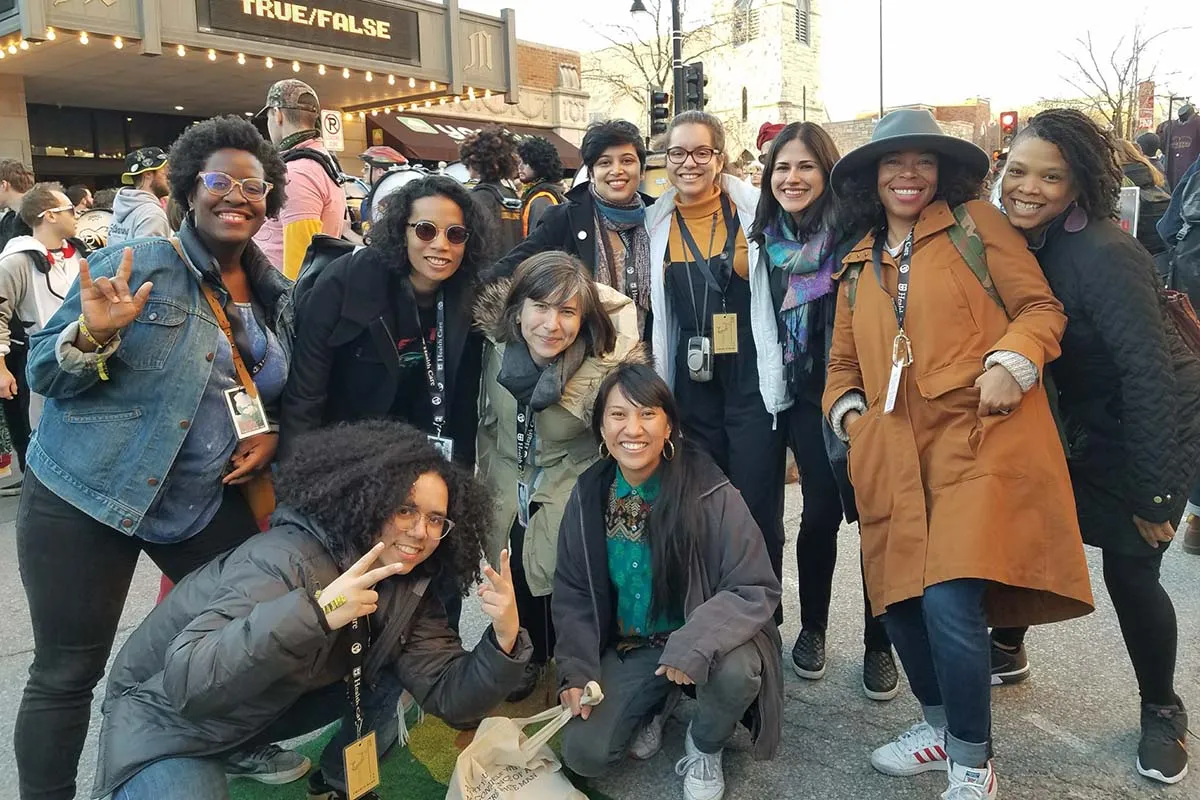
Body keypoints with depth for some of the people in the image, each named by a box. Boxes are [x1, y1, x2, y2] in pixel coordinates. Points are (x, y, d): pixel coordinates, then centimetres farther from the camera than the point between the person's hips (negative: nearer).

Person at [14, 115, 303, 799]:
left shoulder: (279, 296, 5)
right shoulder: (135, 266, -11)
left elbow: (283, 391, 19)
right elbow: (43, 373, -9)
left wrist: (272, 436, -1)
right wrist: (93, 334, -29)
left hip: (206, 502, 5)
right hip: (84, 500, -5)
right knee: (67, 673, 1)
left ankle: (237, 745, 38)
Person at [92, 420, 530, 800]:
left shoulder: (406, 589, -10)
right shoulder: (287, 562, -32)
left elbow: (450, 696, -13)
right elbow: (186, 681, -42)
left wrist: (504, 640, -31)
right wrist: (312, 613, -52)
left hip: (267, 706, 7)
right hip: (166, 717, -6)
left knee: (391, 673, -9)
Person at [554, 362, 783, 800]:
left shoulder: (710, 493, -22)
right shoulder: (588, 496, -9)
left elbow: (756, 590, -18)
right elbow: (572, 593, 2)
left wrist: (695, 644, -33)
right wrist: (577, 670, -10)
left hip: (699, 645, -2)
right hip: (628, 648, 2)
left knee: (737, 669, -34)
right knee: (583, 754, -14)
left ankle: (704, 747, 2)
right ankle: (653, 706, 19)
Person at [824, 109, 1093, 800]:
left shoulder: (977, 222, 8)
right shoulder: (859, 263, 21)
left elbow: (1042, 307, 3)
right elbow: (844, 359, 26)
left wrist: (1011, 362, -14)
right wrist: (847, 407, 8)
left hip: (980, 436, -5)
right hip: (895, 454, 5)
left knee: (950, 599, -16)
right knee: (901, 598, 6)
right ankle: (941, 722, 33)